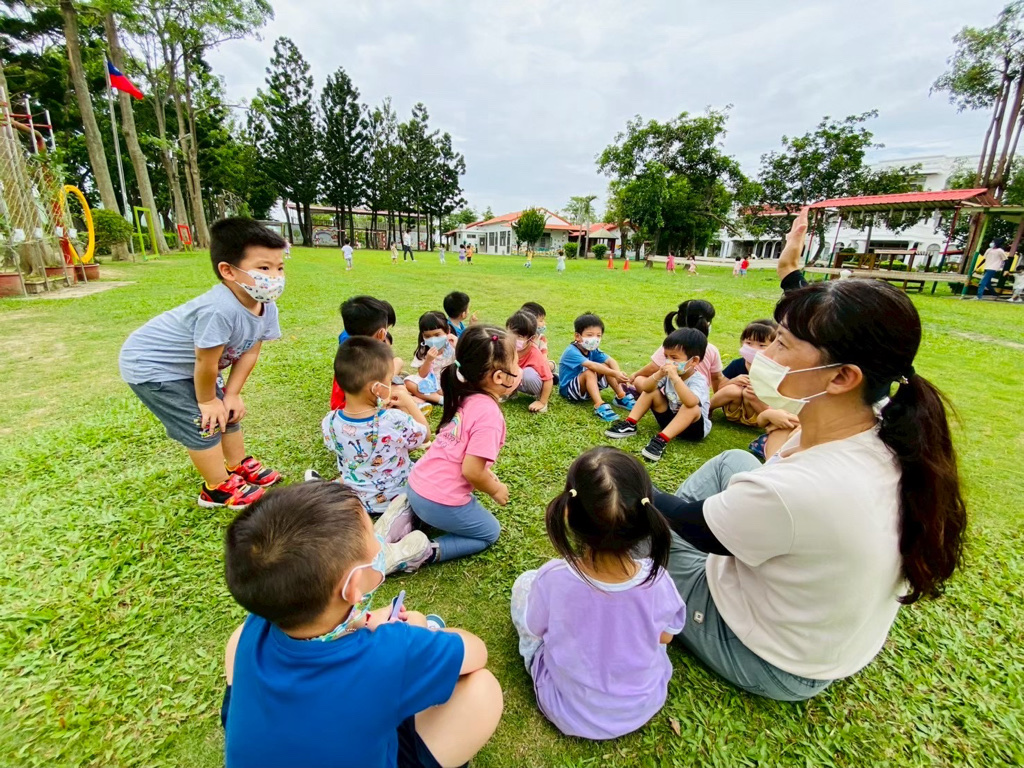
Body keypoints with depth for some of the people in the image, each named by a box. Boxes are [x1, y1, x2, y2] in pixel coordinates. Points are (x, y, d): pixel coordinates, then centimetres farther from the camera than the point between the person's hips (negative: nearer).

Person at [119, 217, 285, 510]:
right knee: (203, 423, -5)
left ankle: (239, 466, 36)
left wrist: (231, 395, -7)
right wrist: (207, 401, -13)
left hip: (187, 367, 8)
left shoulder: (267, 307, -15)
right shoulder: (219, 310, -42)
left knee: (227, 411, 14)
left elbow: (249, 352, -7)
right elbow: (206, 362, -29)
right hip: (149, 365, -8)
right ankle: (219, 489, 14)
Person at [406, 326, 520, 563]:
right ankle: (433, 551, 1)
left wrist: (486, 475, 17)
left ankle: (410, 514, 17)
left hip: (416, 487, 7)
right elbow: (471, 471, -22)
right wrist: (495, 490, -3)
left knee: (470, 503, 34)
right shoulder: (489, 413, -23)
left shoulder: (465, 398, 2)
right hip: (442, 502, -7)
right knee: (490, 532, 18)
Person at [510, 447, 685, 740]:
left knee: (523, 584, 10)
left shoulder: (553, 578, -34)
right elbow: (665, 636, -8)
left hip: (569, 711, -1)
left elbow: (536, 631, -12)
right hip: (643, 707, 2)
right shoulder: (655, 579, -30)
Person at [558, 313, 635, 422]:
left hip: (586, 387, 7)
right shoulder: (571, 352, -25)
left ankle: (621, 397, -8)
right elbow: (591, 365, -39)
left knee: (604, 366, -11)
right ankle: (599, 406, -39)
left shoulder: (593, 350, -2)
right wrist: (614, 374, -47)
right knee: (589, 372, -32)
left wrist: (618, 374, -37)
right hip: (568, 389, -7)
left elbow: (610, 360, -17)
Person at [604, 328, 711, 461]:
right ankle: (630, 425, -10)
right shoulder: (669, 372, -8)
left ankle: (662, 440, -42)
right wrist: (659, 375, -31)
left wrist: (675, 377, -50)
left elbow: (690, 402, -47)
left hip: (694, 426, -6)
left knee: (692, 407, -37)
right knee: (651, 391, -6)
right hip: (670, 420, 6)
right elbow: (646, 388, -14)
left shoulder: (698, 381, -26)